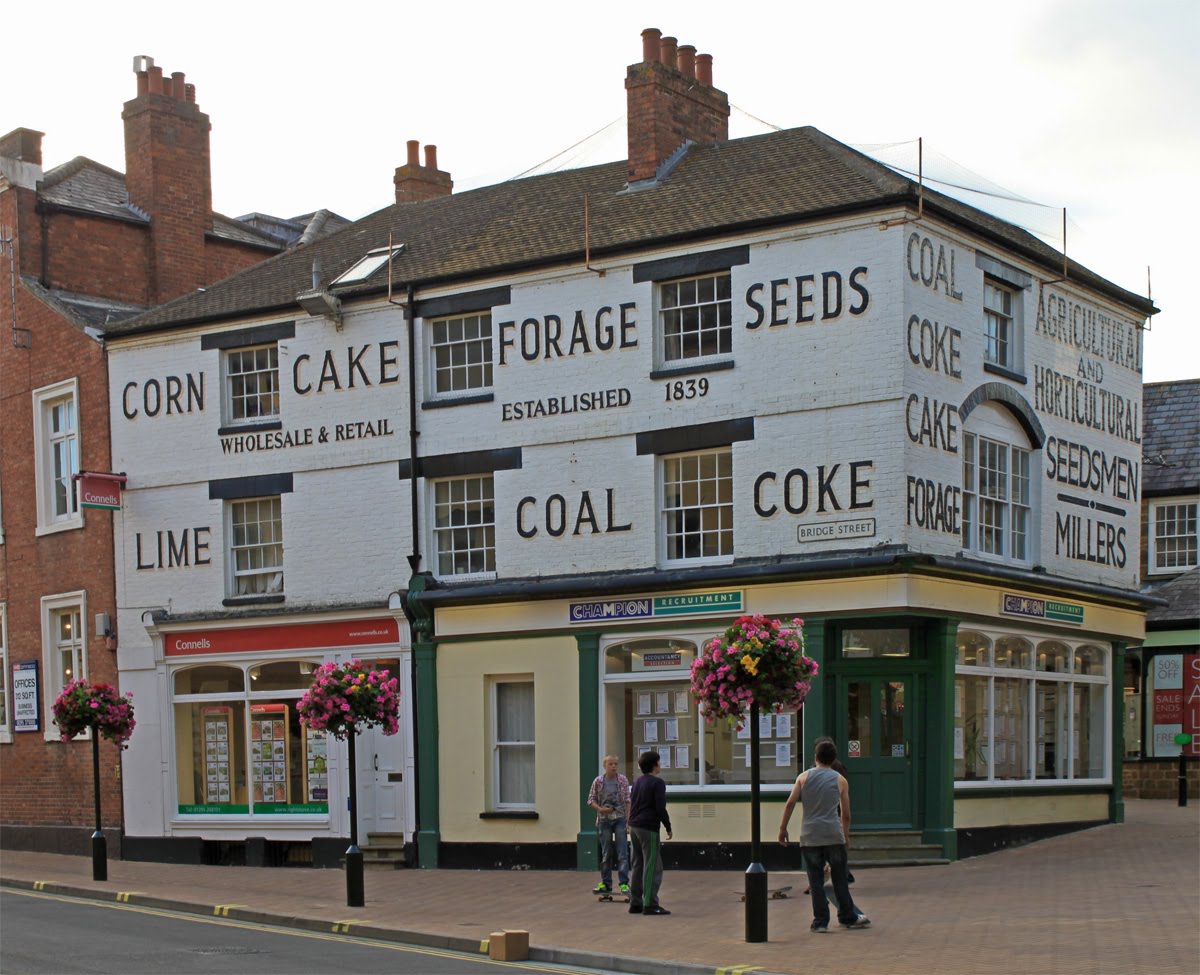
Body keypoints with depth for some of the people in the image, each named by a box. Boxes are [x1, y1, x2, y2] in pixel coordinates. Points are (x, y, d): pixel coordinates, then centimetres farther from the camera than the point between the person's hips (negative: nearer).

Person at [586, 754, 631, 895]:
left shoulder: (623, 780, -1)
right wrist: (600, 809, -13)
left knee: (622, 853, -6)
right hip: (604, 820, 1)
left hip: (620, 819, -1)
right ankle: (606, 883, 16)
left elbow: (627, 801, 3)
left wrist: (628, 819, -3)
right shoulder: (598, 781, -1)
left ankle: (624, 883, -6)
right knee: (605, 854, 8)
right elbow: (591, 800, 5)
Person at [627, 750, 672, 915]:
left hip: (634, 827, 9)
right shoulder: (657, 783, -9)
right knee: (652, 866, -6)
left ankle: (635, 902, 12)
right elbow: (660, 808, -15)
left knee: (637, 865, 11)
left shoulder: (638, 782, 16)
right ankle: (650, 904, -9)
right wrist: (668, 827, -7)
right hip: (649, 828, -9)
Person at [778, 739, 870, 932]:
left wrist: (783, 828, 5)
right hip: (834, 835, 0)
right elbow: (845, 814, 9)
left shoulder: (804, 777, 7)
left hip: (810, 836, 0)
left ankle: (820, 921, 3)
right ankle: (847, 916, 21)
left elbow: (790, 803, -2)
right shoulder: (840, 781, 7)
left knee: (816, 879, 4)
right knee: (839, 878, 12)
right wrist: (845, 835, 22)